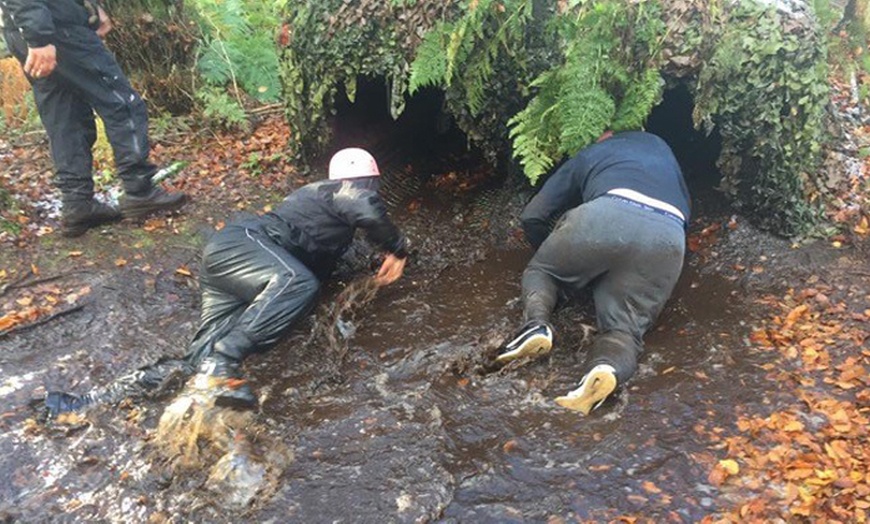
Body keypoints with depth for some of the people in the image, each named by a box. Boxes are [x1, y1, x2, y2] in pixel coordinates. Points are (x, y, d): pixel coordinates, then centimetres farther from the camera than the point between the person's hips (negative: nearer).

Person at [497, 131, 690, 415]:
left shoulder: (586, 156, 34)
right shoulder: (658, 145, 42)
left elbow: (532, 217, 28)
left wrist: (554, 257, 46)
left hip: (610, 214, -2)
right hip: (668, 238, 2)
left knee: (541, 270, 23)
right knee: (624, 327, 6)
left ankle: (537, 324, -7)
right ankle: (606, 369, -28)